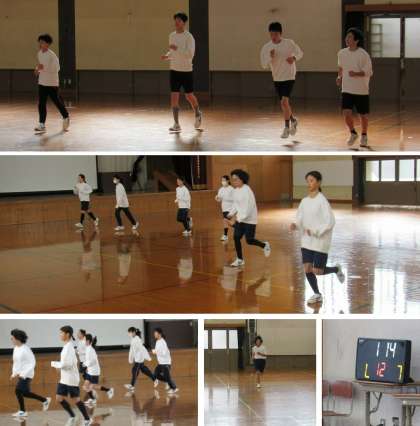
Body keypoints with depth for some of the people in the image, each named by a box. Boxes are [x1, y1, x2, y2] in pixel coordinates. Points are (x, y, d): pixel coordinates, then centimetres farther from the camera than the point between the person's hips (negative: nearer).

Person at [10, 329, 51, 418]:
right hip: (20, 374, 8)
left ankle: (22, 411, 1)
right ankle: (45, 400, 23)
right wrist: (14, 373, 10)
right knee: (25, 393, 10)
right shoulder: (15, 348, 7)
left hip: (26, 375, -8)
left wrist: (23, 374, -22)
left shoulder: (25, 349, -17)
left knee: (18, 391, -13)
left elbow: (32, 363, -17)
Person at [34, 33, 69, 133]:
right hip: (42, 82, 6)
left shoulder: (52, 55, -17)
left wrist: (44, 67, -26)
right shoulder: (39, 53, 6)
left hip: (52, 83, -6)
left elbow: (57, 68, -18)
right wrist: (38, 69, 2)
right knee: (41, 104, -1)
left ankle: (66, 118, 31)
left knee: (57, 101, 7)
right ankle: (42, 125, -1)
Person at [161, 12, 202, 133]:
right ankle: (176, 125, -2)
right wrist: (167, 56, 0)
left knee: (189, 96, 7)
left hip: (186, 71, -4)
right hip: (174, 70, 4)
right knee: (174, 97, -4)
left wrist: (177, 48, -28)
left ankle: (198, 114, 37)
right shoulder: (172, 35, 7)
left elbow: (190, 54, -21)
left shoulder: (189, 37, -12)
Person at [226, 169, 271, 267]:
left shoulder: (247, 191, -23)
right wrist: (231, 214, -3)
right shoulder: (236, 190, 2)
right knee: (236, 237, 0)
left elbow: (247, 209, -27)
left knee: (249, 240, -1)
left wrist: (236, 219, -30)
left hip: (250, 219, -7)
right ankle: (240, 259, 13)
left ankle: (265, 245, 28)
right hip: (240, 218, 7)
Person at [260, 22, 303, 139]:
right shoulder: (266, 47, -5)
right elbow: (264, 65, -7)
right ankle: (293, 120, 40)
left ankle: (287, 127, -5)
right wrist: (270, 57, -26)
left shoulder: (289, 43, -10)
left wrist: (294, 58, -18)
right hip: (276, 79, 4)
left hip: (289, 77, -4)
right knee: (284, 103, 15)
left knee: (284, 102, -18)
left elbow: (300, 53, 3)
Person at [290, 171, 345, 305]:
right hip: (306, 240, 5)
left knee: (317, 271, -3)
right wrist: (295, 225, -12)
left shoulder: (322, 201, -14)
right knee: (307, 269, -1)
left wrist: (316, 231, -25)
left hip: (320, 241, -5)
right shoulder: (304, 201, 5)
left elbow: (330, 222, -16)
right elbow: (300, 219, 10)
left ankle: (336, 269, 28)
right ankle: (317, 294, 19)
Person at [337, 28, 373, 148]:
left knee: (363, 115, 9)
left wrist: (356, 74, -30)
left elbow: (369, 72, -14)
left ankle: (364, 136, 34)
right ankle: (353, 133, 14)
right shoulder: (342, 53, 1)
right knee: (346, 113, -12)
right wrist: (340, 77, 3)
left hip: (361, 90, -3)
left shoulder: (363, 54, -14)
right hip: (346, 90, 3)